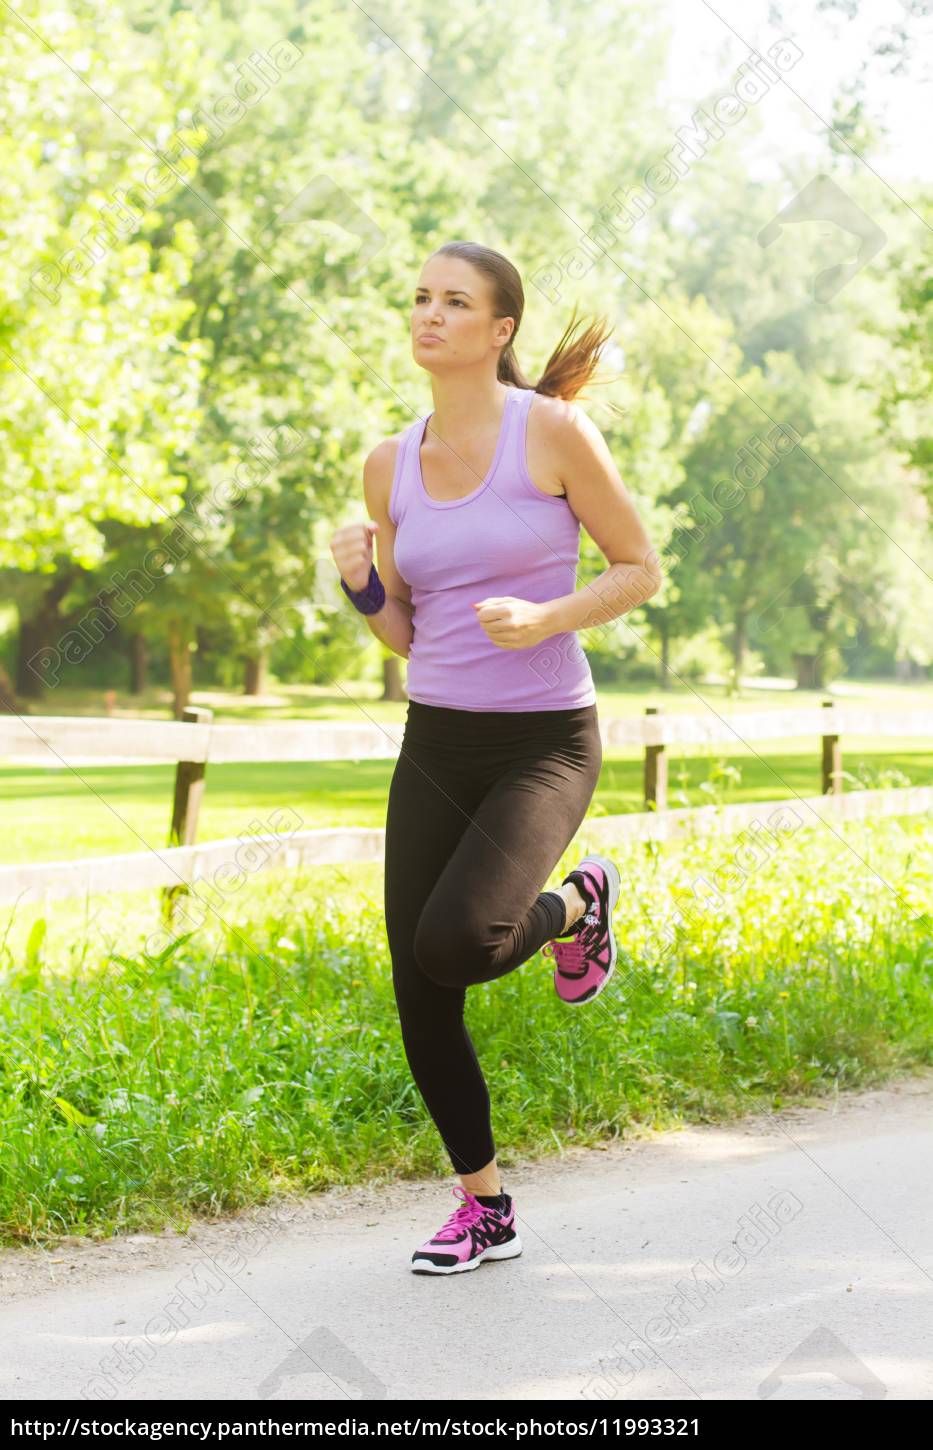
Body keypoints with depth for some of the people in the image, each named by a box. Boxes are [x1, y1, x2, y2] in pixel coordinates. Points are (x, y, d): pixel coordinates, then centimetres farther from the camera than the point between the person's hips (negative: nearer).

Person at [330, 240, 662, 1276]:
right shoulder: (390, 466, 6)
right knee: (418, 997, 2)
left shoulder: (552, 430, -9)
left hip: (544, 746, -5)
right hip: (436, 745, 5)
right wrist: (359, 585, -8)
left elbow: (640, 569, -3)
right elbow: (403, 635, 12)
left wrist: (545, 620, -19)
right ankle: (483, 1209, 22)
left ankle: (576, 908, 9)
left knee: (453, 943, -26)